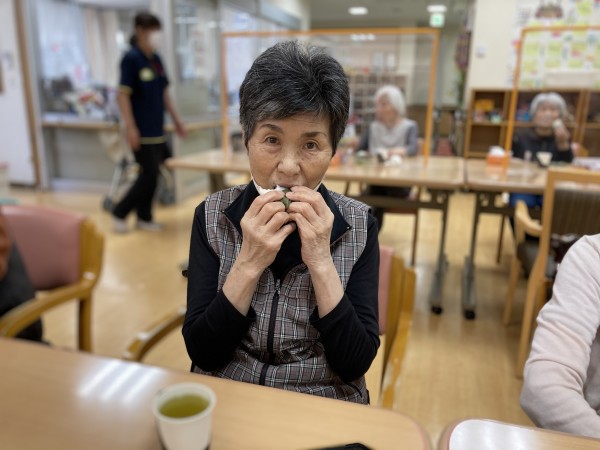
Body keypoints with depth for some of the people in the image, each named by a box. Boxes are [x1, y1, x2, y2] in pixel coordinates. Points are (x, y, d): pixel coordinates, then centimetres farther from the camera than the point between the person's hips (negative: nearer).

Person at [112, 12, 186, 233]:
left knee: (150, 175, 10)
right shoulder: (131, 58, -10)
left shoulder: (156, 59, 12)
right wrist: (130, 126, -21)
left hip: (157, 128, 7)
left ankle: (144, 217, 21)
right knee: (149, 175, -6)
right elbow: (123, 94, -15)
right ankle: (119, 213, 10)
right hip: (142, 130, -7)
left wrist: (176, 119, 16)